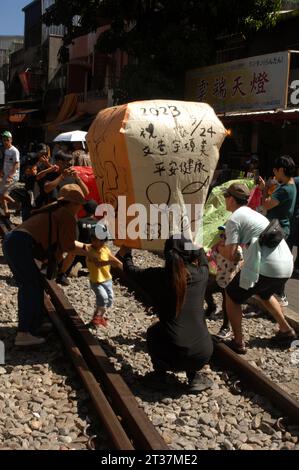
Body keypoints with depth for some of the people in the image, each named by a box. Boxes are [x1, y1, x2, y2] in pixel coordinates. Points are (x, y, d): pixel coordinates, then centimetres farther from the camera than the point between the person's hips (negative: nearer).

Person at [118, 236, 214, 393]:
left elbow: (131, 270, 17)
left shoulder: (157, 276, -3)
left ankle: (160, 372, 26)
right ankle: (194, 376, 21)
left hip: (172, 356, 0)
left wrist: (126, 255, 38)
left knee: (153, 332, 31)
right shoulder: (201, 274, 0)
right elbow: (203, 259, 26)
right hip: (203, 354, 1)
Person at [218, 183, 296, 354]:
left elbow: (230, 255, -8)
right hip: (287, 265, 9)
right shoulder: (254, 213, 22)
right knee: (264, 293, 37)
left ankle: (238, 343, 13)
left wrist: (218, 247, 12)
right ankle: (286, 329, 43)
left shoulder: (234, 219, -5)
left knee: (231, 296, 11)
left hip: (267, 268, -9)